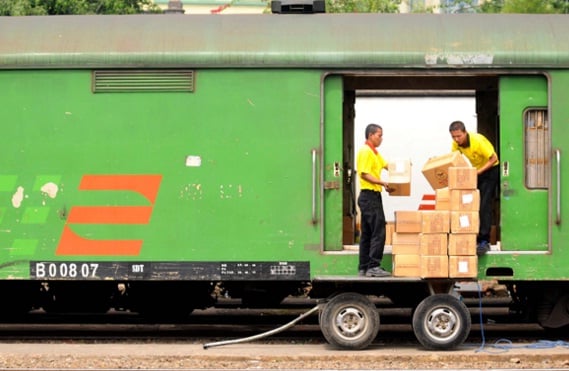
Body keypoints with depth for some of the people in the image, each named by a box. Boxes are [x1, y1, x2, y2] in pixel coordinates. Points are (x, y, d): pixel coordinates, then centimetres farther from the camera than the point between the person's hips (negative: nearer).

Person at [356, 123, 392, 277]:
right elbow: (365, 174, -19)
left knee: (367, 233, 10)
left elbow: (386, 165, 23)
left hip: (371, 196, 11)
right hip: (370, 195, -11)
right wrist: (382, 183, -23)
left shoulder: (374, 152, 20)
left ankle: (364, 267, 12)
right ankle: (373, 266, -15)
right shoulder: (366, 151, -11)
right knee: (378, 231, -13)